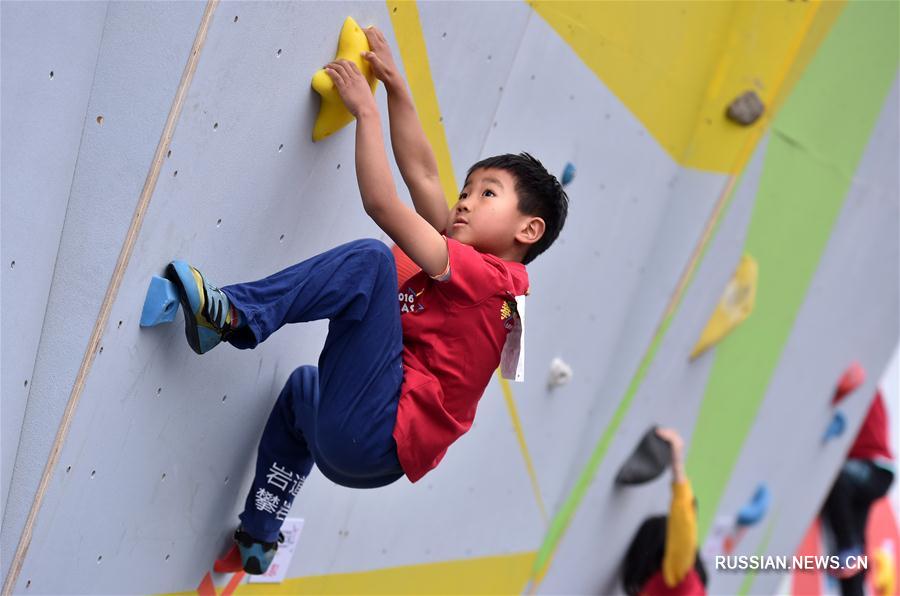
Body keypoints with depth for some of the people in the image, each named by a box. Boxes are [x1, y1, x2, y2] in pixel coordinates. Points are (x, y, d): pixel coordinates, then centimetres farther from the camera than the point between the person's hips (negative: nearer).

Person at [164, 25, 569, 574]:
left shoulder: (491, 276, -8)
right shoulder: (468, 272, 16)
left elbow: (381, 202, -16)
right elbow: (421, 171, 17)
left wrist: (365, 107, -7)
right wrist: (394, 85, 17)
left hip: (372, 434, -10)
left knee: (369, 258, -20)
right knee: (303, 386, 45)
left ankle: (235, 314, -14)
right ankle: (260, 535, 42)